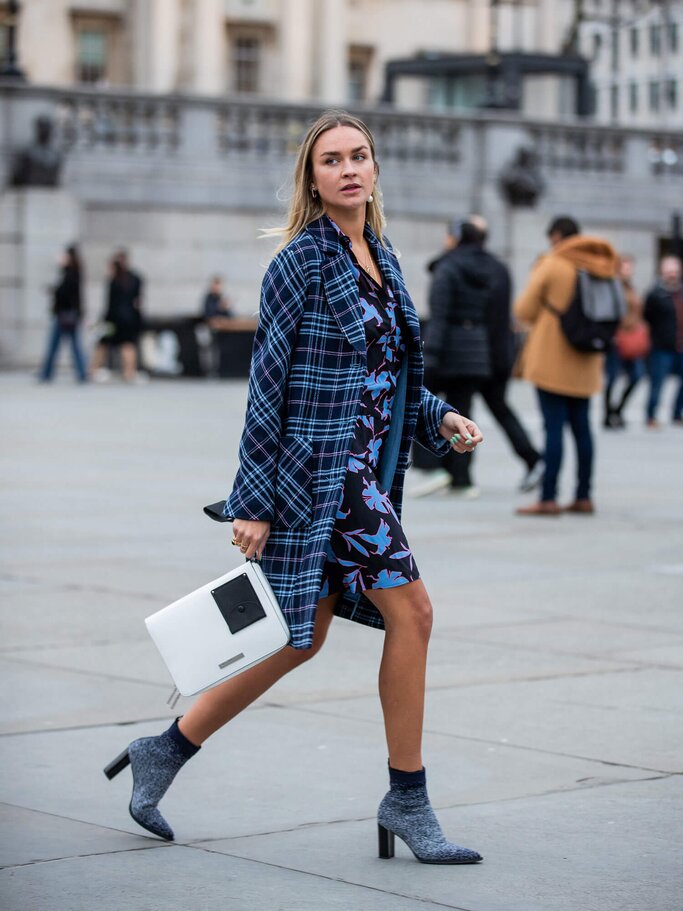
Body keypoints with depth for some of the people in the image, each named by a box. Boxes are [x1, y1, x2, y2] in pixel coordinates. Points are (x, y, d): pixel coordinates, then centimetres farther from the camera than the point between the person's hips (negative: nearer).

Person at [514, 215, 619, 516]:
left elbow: (524, 311, -4)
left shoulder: (551, 265, -9)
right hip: (585, 364, 6)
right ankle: (583, 496, 13)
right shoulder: (601, 268, 7)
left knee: (554, 427, -7)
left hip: (552, 360, -6)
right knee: (581, 426, 11)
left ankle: (548, 499, -8)